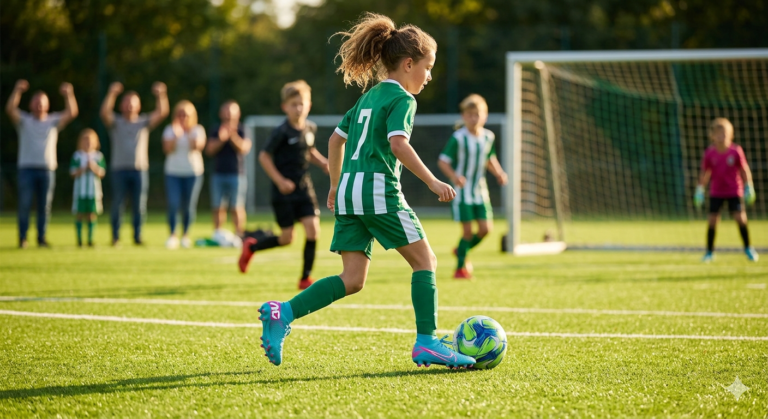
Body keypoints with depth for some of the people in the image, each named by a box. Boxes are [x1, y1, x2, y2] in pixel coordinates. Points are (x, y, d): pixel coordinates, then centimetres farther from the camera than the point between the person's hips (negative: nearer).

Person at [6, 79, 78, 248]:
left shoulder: (54, 121, 12)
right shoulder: (24, 120, 9)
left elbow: (72, 113, 0)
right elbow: (10, 109, -8)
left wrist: (68, 95, -11)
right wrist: (17, 90, -16)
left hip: (47, 169, 1)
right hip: (27, 168, -1)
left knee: (45, 206, 2)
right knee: (24, 204, -5)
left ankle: (42, 238, 9)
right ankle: (22, 238, 0)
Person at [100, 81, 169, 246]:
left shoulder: (144, 122, 13)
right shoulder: (116, 122, 8)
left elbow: (162, 113, 1)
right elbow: (104, 112, -10)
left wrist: (161, 95, -11)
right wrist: (112, 94, -18)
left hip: (140, 169, 1)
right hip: (120, 169, -1)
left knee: (139, 206, 2)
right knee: (117, 204, -1)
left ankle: (137, 236, 11)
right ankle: (115, 236, 8)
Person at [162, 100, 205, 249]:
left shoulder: (198, 130, 5)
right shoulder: (170, 130, 6)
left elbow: (198, 146, -11)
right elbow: (168, 149, -6)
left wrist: (188, 132, -17)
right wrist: (176, 135, -18)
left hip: (193, 171, 0)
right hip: (173, 171, 0)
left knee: (189, 206, 1)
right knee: (173, 204, -11)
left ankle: (185, 235, 15)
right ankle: (172, 235, -5)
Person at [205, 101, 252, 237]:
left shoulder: (242, 131, 3)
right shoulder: (215, 131, 11)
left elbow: (244, 148, -10)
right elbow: (210, 149, 1)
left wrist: (232, 135, -19)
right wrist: (221, 139, -15)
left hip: (237, 174, -3)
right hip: (218, 174, 3)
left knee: (237, 208, -5)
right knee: (218, 208, 3)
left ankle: (239, 235, -1)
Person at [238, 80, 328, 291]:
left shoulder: (310, 129, 5)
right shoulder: (282, 132, -14)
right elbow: (264, 156, -10)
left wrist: (323, 163, 4)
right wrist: (280, 181, -16)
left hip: (304, 188, 5)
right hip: (284, 190, -5)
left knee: (313, 228, -10)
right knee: (287, 238, -1)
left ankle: (306, 277, 0)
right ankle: (251, 247, 28)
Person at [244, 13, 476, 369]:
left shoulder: (368, 97, 22)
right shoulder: (402, 99, -3)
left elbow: (336, 139, 28)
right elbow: (398, 144, -19)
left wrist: (336, 186, 35)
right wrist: (432, 182, -18)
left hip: (348, 191, 8)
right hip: (379, 188, -8)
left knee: (352, 279, 4)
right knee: (425, 260, 3)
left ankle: (282, 313, -10)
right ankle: (427, 343, 0)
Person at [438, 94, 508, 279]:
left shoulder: (488, 137, 2)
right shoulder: (458, 138, -15)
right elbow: (442, 161, -15)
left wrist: (499, 173, 1)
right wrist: (454, 176, -30)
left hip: (480, 190, 5)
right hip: (462, 190, -5)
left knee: (485, 228, -2)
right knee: (468, 230, -6)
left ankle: (461, 250, 25)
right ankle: (460, 268, 10)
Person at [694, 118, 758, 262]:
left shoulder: (736, 151, -11)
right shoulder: (709, 153, -7)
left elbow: (744, 170, -1)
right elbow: (705, 173, 3)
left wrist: (748, 187, -1)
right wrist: (700, 190, 2)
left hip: (734, 191, -1)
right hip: (716, 192, 1)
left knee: (740, 218, -9)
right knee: (712, 220, -3)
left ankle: (748, 248, 10)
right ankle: (709, 252, 10)